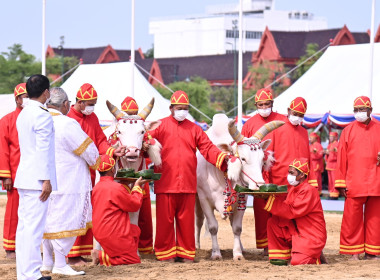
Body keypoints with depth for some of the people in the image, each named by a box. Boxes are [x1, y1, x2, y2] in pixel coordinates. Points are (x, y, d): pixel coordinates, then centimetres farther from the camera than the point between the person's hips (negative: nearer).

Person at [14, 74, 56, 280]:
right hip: (37, 179, -9)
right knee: (34, 227, -9)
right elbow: (43, 150, -16)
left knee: (24, 225, 9)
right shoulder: (43, 116, -12)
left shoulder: (23, 114, 16)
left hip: (23, 178, 9)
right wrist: (46, 180, -16)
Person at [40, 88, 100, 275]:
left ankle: (47, 262, 21)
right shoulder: (67, 124, -17)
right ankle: (60, 265, -2)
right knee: (64, 221, -2)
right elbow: (89, 151, -10)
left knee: (48, 220, 15)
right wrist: (97, 163, 11)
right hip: (66, 182, -7)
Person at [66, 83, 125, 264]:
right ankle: (73, 255, -4)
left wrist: (112, 151, -7)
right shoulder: (68, 118, -10)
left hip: (89, 173, 7)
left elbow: (100, 140, 13)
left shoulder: (93, 118, 14)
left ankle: (84, 252, 16)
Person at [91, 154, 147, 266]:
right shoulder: (116, 188, -19)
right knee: (134, 260, 1)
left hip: (100, 232, 9)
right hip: (113, 234, -9)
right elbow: (135, 205, -8)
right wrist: (137, 187, 5)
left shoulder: (96, 187, 8)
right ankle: (101, 257, -9)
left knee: (135, 230, 26)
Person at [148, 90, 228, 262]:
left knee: (186, 219, 6)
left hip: (188, 183, 2)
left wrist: (223, 158, -7)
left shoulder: (194, 129, 14)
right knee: (165, 219, 2)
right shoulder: (161, 126, 6)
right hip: (165, 182, -2)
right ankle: (165, 252, 10)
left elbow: (207, 148, 9)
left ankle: (185, 252, 14)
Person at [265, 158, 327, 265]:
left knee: (297, 262, -22)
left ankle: (315, 257, 10)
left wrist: (271, 200, -22)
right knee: (272, 222, -7)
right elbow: (286, 208, 3)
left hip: (312, 236, -8)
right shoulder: (292, 188, 9)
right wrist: (268, 198, -11)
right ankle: (281, 256, 0)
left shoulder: (309, 190, -19)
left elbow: (292, 212, -23)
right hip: (296, 231, 8)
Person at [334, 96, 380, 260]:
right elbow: (341, 158, 5)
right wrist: (341, 183, 1)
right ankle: (353, 252, 6)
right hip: (354, 183, -2)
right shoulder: (348, 131, 6)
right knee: (352, 218, -2)